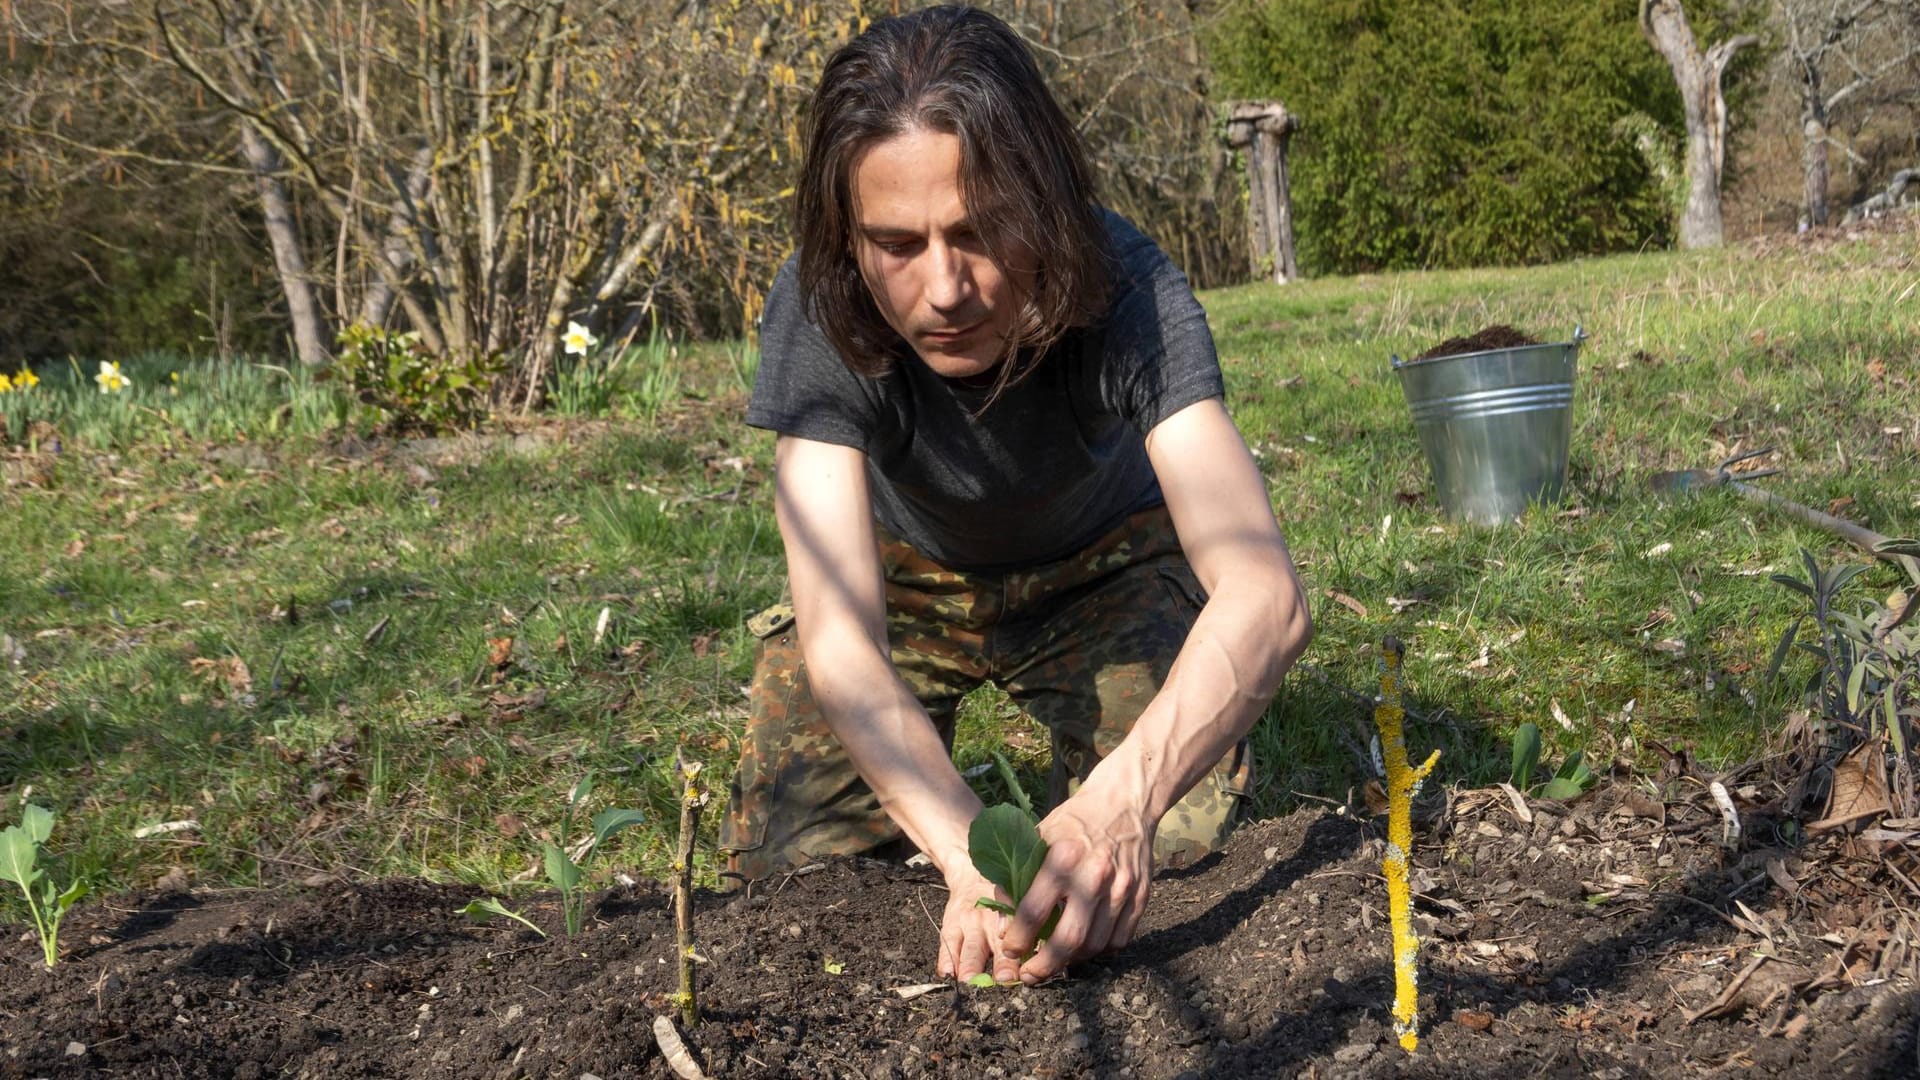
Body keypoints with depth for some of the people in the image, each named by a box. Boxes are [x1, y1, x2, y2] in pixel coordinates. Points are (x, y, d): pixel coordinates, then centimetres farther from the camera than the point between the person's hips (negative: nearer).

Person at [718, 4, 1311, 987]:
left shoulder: (1129, 295, -37)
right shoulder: (816, 316, -34)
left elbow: (1265, 595, -48)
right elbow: (838, 637, -42)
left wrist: (1120, 801, -67)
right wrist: (971, 854, -60)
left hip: (1099, 563, 0)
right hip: (909, 570, 1)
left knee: (1172, 834, -20)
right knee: (781, 853, -10)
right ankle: (916, 747, 22)